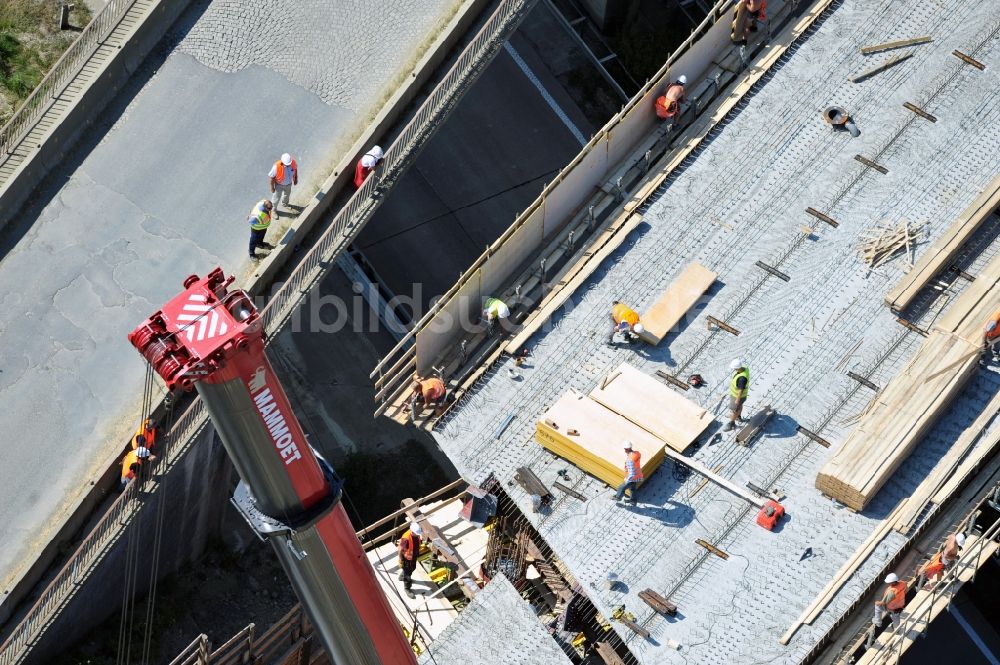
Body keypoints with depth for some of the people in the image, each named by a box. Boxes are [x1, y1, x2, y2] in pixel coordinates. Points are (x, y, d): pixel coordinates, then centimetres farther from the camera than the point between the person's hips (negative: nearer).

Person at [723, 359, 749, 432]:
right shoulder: (744, 368, -18)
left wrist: (737, 400, -18)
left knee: (733, 410, 15)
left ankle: (731, 424, 38)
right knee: (739, 405, 32)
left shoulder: (742, 378, -44)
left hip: (738, 396, -8)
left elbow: (741, 390, -31)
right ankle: (739, 417, 58)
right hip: (737, 392, 8)